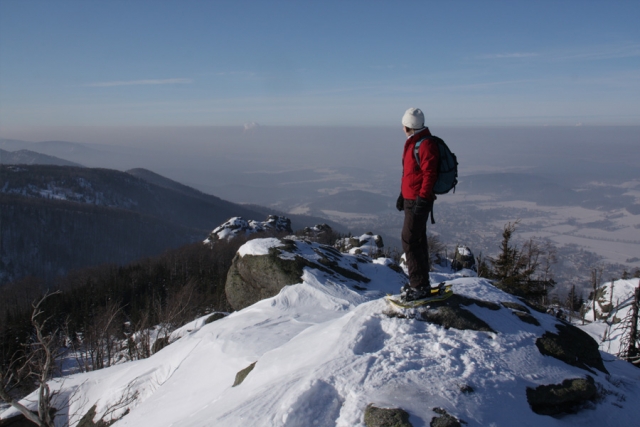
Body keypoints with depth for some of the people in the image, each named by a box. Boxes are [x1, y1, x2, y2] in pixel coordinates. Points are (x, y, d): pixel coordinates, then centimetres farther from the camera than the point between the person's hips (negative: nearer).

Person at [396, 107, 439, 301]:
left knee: (410, 242, -9)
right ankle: (419, 282, 25)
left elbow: (429, 174, -21)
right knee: (417, 241, 15)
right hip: (410, 199, 10)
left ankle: (420, 286, -2)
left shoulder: (425, 145, -16)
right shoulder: (413, 143, 15)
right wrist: (403, 194, 25)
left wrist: (422, 198, -25)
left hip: (419, 201, -10)